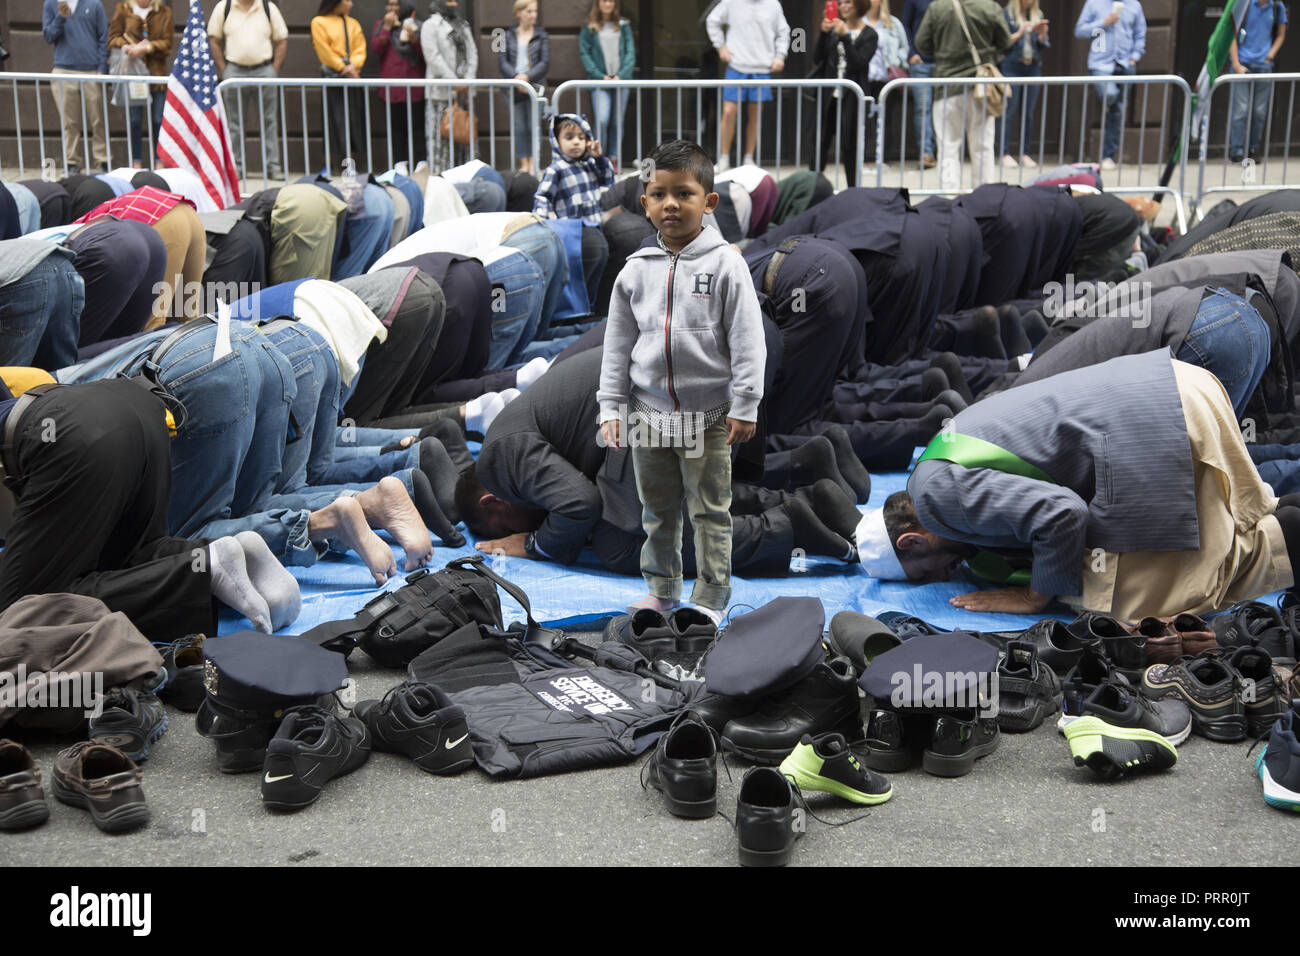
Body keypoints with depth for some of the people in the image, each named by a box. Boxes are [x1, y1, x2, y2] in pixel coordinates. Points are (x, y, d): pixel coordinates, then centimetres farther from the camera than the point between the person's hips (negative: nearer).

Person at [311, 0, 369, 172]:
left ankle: (357, 161, 5)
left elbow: (360, 48, 7)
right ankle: (337, 162, -4)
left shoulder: (353, 23, 15)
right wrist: (343, 67, -10)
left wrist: (353, 65, -11)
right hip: (332, 77, -4)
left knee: (356, 117, 0)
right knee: (337, 118, -7)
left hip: (353, 76, 4)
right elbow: (324, 50, -5)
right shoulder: (319, 22, 1)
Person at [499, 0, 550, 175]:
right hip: (514, 87, 2)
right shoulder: (509, 36, 9)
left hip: (535, 85, -2)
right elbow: (503, 62, 3)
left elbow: (545, 63, -1)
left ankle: (532, 164, -2)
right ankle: (523, 164, 7)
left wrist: (528, 76, -14)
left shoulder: (541, 36, 6)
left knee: (533, 126, -5)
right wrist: (516, 76, -15)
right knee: (519, 127, 2)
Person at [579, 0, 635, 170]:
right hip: (599, 80, -2)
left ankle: (614, 159, 11)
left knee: (617, 122, 5)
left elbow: (630, 52, 6)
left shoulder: (624, 26, 11)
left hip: (621, 80, 3)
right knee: (602, 120, -16)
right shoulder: (589, 28, 5)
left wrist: (621, 75, -9)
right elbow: (584, 53, -1)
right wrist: (601, 76, -11)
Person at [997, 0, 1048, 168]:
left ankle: (1025, 154, 6)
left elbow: (1044, 45, 13)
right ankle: (1005, 153, -3)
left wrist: (1043, 33, -6)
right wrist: (1019, 33, -14)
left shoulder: (1037, 14, 13)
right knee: (1008, 112, -6)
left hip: (1033, 68, 4)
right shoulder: (1006, 14, -1)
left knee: (1029, 113, 3)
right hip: (1011, 67, -4)